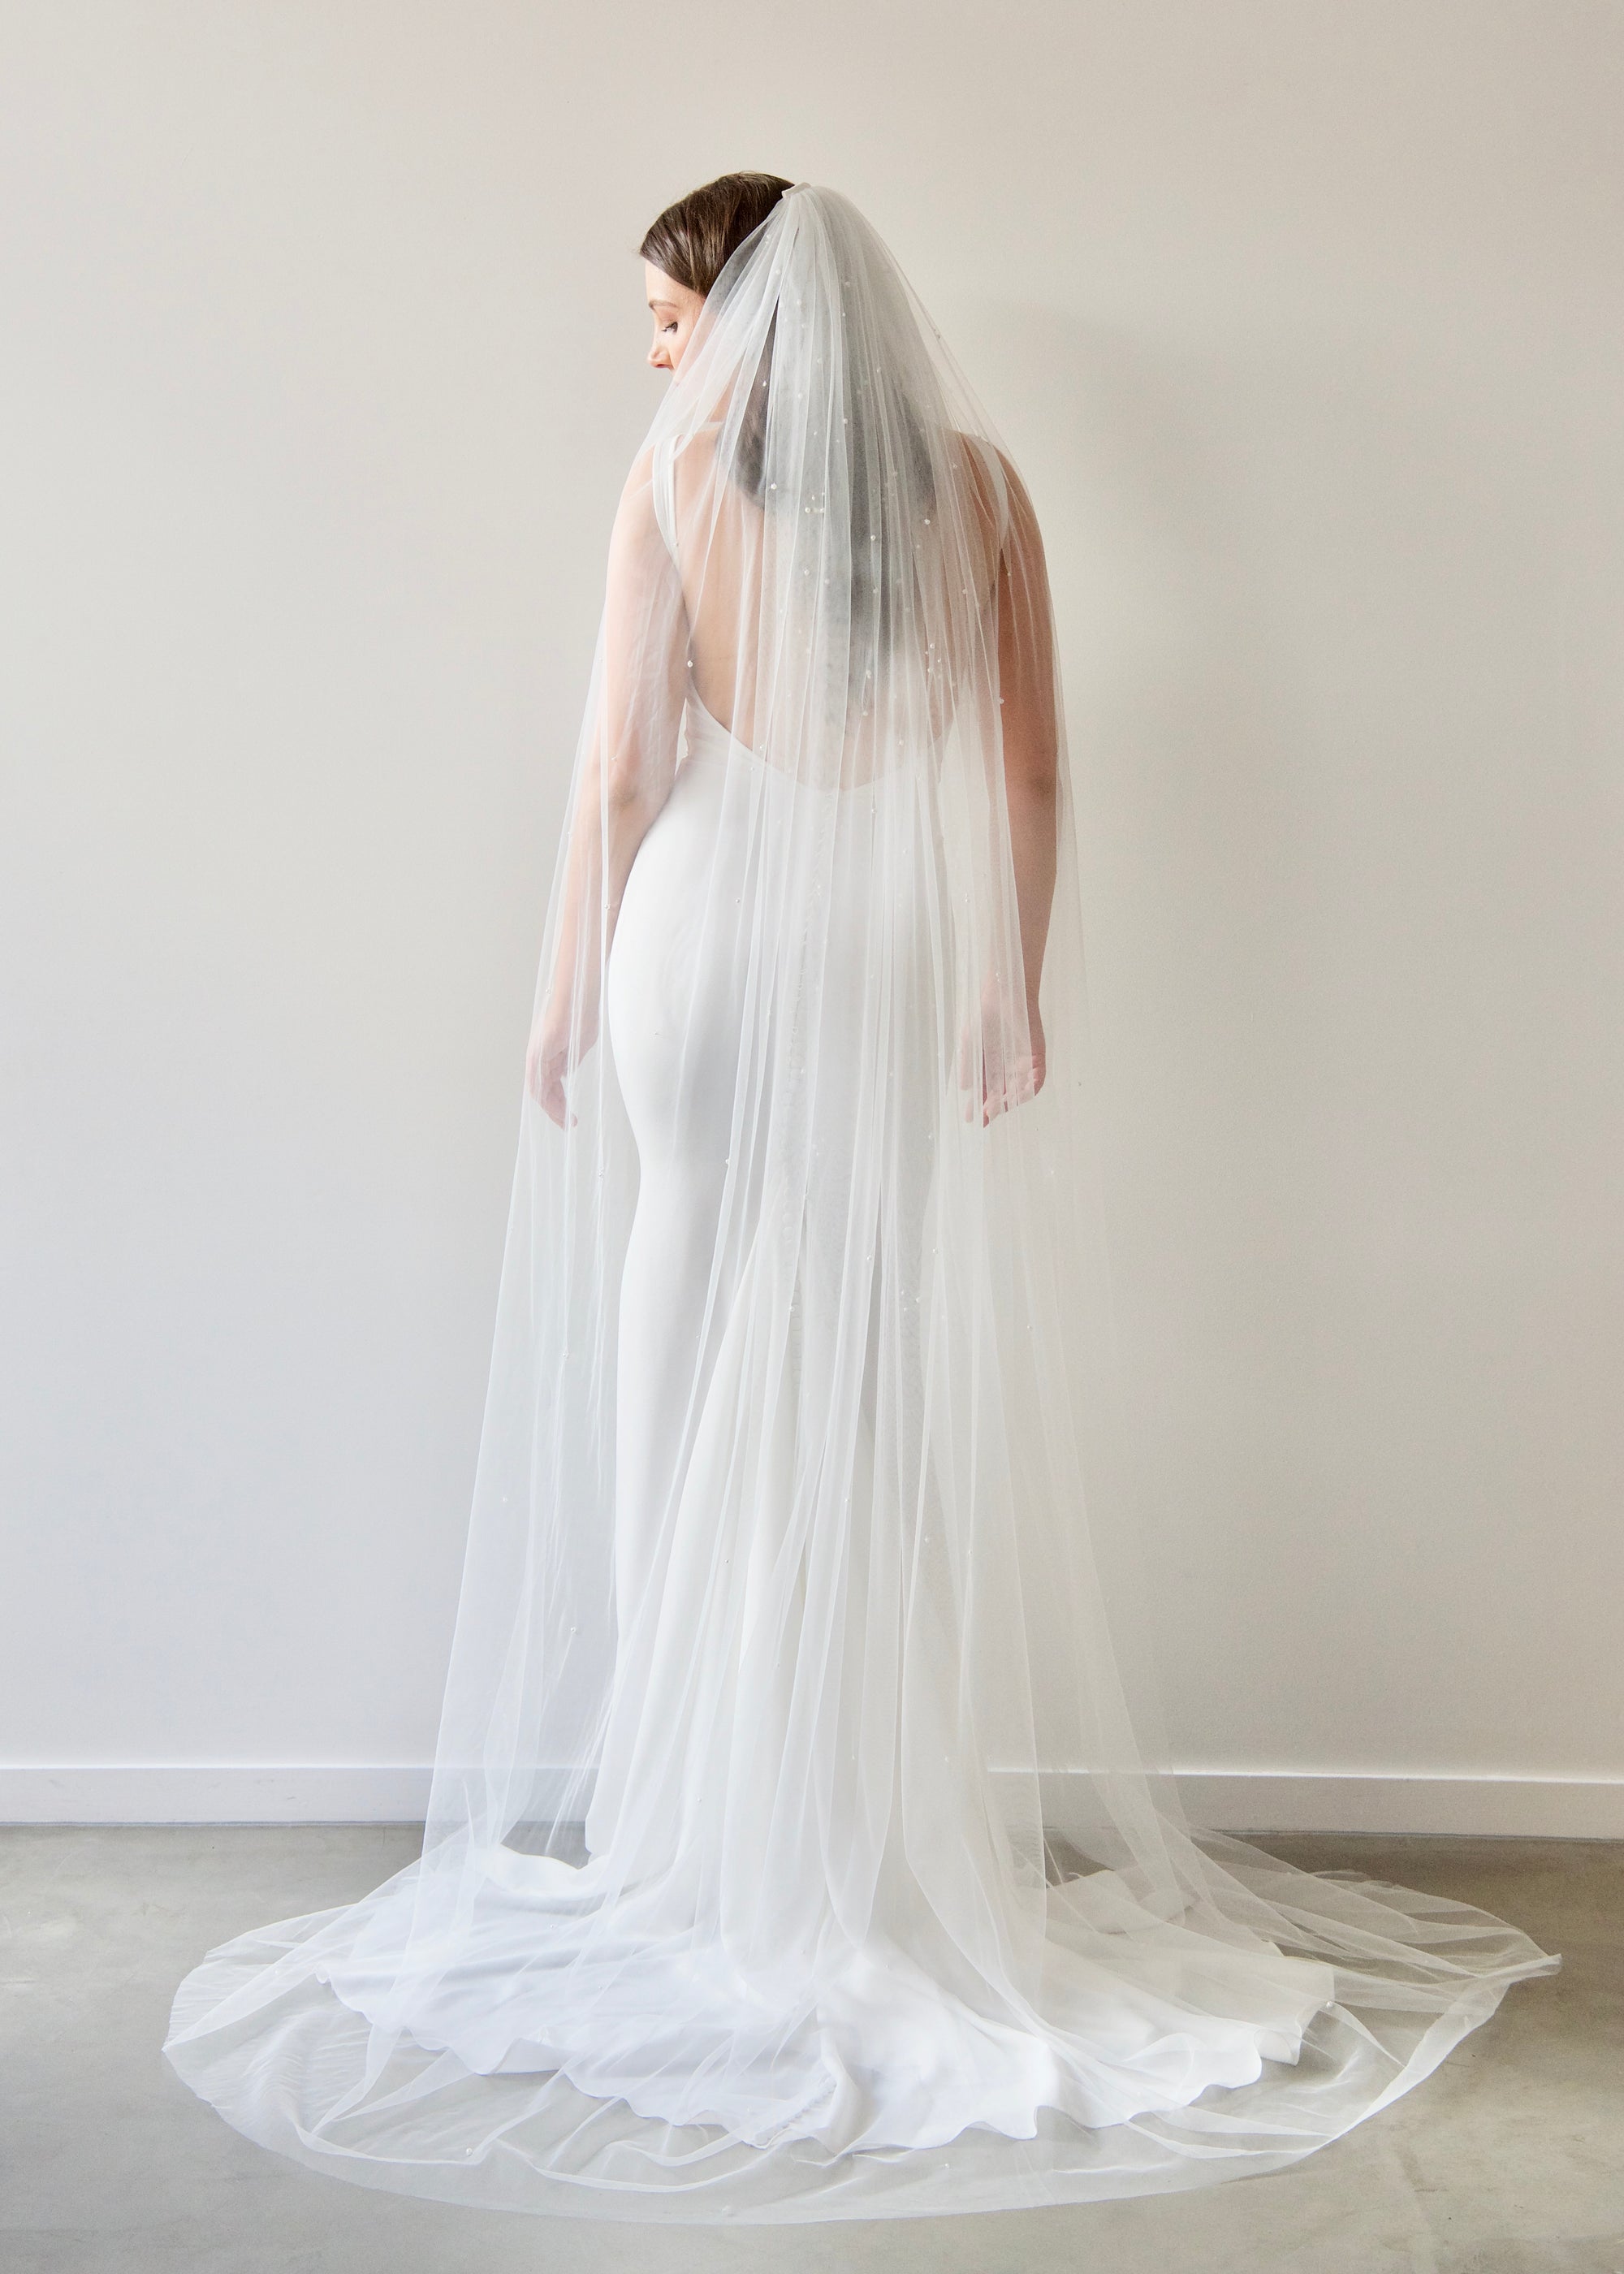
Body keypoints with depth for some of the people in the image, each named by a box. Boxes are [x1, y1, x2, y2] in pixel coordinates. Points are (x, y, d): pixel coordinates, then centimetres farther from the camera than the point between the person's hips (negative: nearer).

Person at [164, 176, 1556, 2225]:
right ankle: (870, 1838, 18)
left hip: (706, 940, -2)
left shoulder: (676, 478, 0)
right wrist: (1020, 985, 7)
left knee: (701, 1381, 6)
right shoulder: (975, 480, 7)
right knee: (884, 1397, 8)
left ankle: (711, 1838, 17)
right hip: (893, 970, 2)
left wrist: (567, 995, 3)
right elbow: (1028, 766, 2)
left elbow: (620, 765, -4)